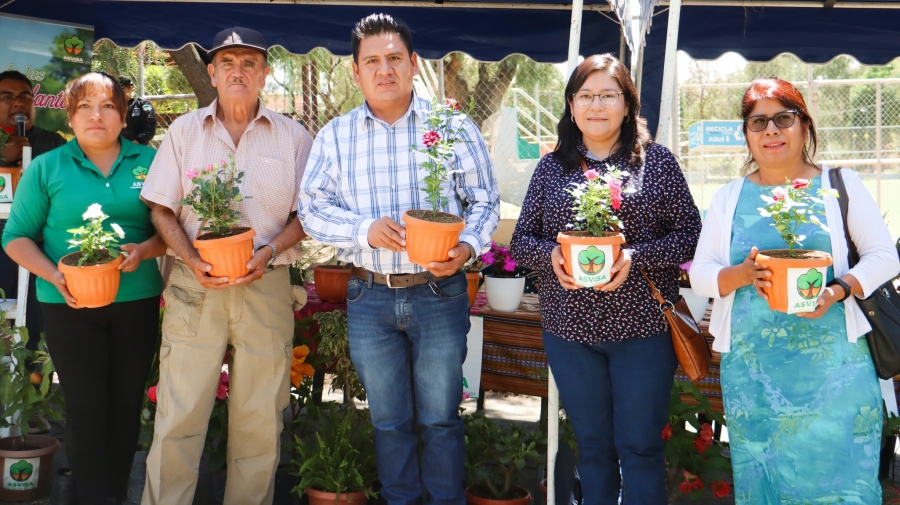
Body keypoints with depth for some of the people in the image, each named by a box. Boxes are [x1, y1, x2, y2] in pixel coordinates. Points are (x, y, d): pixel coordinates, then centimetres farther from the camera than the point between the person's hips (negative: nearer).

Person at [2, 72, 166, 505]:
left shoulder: (150, 162, 5)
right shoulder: (45, 168, 1)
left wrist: (144, 250, -16)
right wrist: (56, 277, -14)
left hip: (137, 302, 2)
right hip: (69, 306, -2)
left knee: (127, 403, 9)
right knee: (85, 406, 1)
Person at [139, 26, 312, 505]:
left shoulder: (293, 137, 7)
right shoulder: (184, 131, 8)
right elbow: (161, 208, 6)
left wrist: (269, 251, -11)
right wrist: (192, 260, -10)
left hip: (266, 286, 0)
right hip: (195, 286, 0)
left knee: (259, 417, 6)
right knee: (178, 414, 0)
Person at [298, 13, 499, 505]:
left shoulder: (454, 127, 0)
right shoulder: (335, 136, 4)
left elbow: (485, 201, 2)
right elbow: (312, 208, 2)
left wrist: (466, 247, -17)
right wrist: (365, 230, -15)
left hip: (439, 294, -2)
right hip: (369, 298, 2)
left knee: (441, 420, 8)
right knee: (389, 421, 14)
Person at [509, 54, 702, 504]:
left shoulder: (657, 161, 0)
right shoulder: (552, 167, 6)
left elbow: (689, 235, -3)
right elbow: (521, 240, 7)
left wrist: (635, 256, -18)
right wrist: (551, 255, -14)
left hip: (642, 326, -2)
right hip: (569, 327, 3)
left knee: (639, 447, 5)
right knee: (592, 445, 15)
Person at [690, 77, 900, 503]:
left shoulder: (841, 185, 6)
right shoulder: (729, 198, 11)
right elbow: (700, 273, 8)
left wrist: (838, 290, -15)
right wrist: (743, 274, -13)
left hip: (832, 361, -1)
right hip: (751, 367, 2)